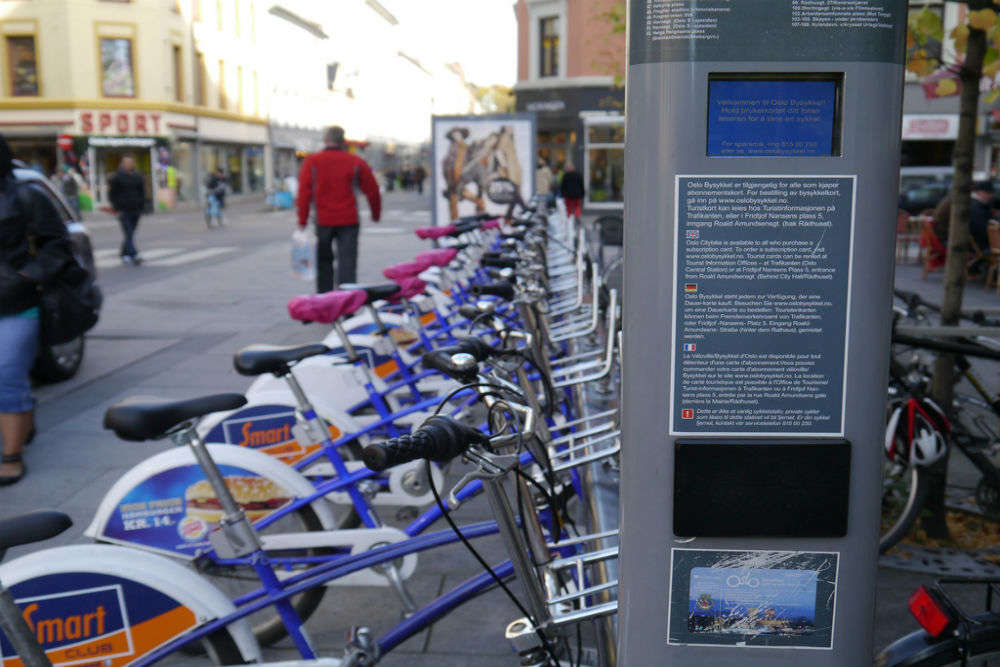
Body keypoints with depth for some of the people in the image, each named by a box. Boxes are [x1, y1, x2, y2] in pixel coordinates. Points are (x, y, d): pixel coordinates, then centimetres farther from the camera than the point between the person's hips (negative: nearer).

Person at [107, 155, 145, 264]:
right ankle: (134, 255, -21)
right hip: (124, 210, -4)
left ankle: (124, 254, 25)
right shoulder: (117, 177, -1)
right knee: (128, 234, -12)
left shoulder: (138, 176, 12)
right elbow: (111, 194, 0)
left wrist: (141, 207, 10)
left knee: (129, 234, 11)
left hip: (136, 210, 5)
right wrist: (117, 209, -7)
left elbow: (142, 193, 18)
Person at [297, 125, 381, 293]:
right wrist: (376, 214, 21)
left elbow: (304, 192, -5)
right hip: (349, 221, 0)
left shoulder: (312, 162, 2)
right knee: (347, 262, -1)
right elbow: (372, 190, 7)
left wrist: (302, 221, -3)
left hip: (323, 221, 1)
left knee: (323, 261, 15)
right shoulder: (356, 162, 4)